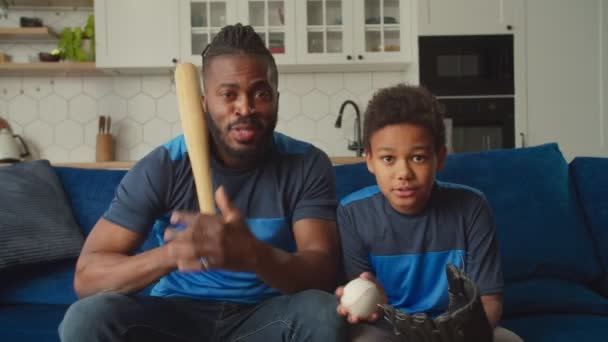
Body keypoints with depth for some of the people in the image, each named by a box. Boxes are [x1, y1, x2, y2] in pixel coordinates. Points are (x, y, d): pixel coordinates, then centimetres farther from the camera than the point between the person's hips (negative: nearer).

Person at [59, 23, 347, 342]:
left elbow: (322, 273, -19)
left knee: (323, 313, -32)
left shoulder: (307, 164, -8)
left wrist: (252, 254, -42)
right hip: (177, 313, 1)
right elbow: (86, 276, -14)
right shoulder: (162, 167, -10)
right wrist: (172, 253, -35)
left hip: (265, 316, 0)